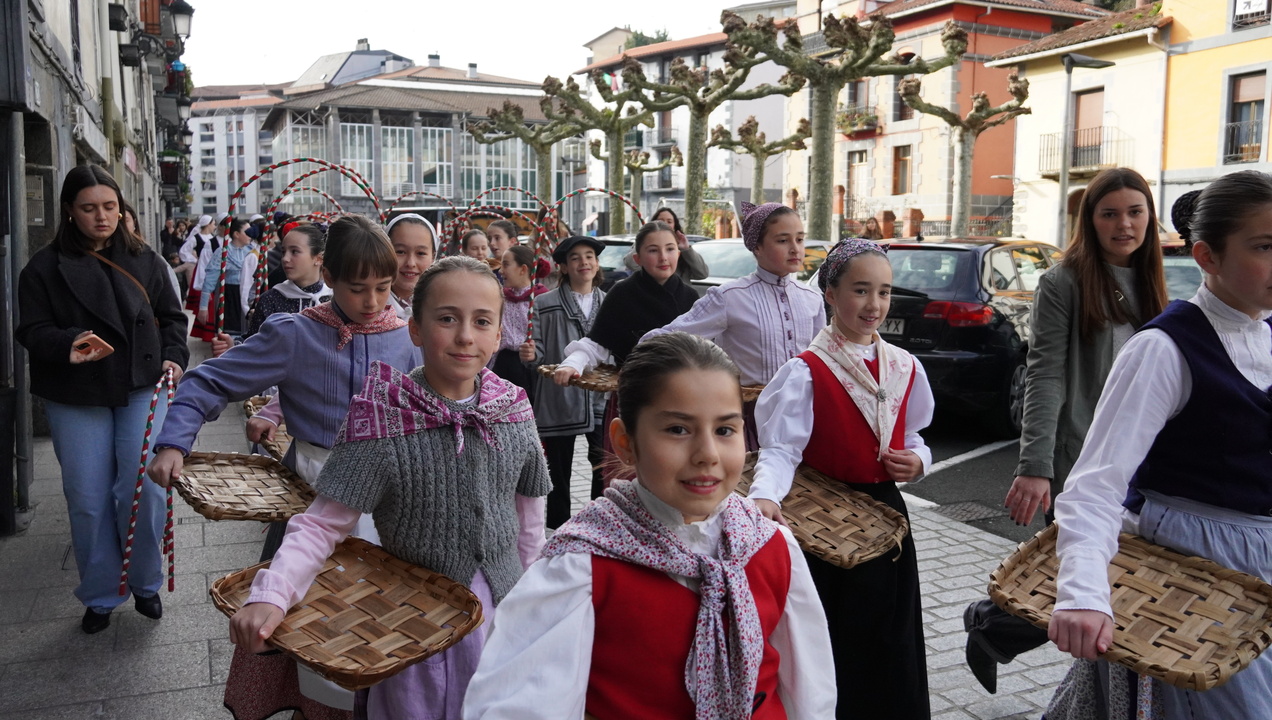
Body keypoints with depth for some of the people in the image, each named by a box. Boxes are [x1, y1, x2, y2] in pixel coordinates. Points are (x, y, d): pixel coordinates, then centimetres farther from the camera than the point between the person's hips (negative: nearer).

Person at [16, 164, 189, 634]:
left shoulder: (145, 261, 6)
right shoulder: (44, 268, -1)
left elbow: (171, 317, 12)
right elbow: (32, 331, -4)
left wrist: (174, 357, -4)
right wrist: (68, 345, -23)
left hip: (143, 390, 1)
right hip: (76, 401, -1)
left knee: (144, 490, -4)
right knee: (88, 501, 6)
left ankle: (145, 584, 19)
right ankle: (100, 596, 23)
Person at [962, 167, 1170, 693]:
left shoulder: (1147, 285, 11)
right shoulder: (1064, 282, -8)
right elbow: (1044, 377, -15)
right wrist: (1034, 467, -23)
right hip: (1077, 462, -6)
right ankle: (989, 624, 24)